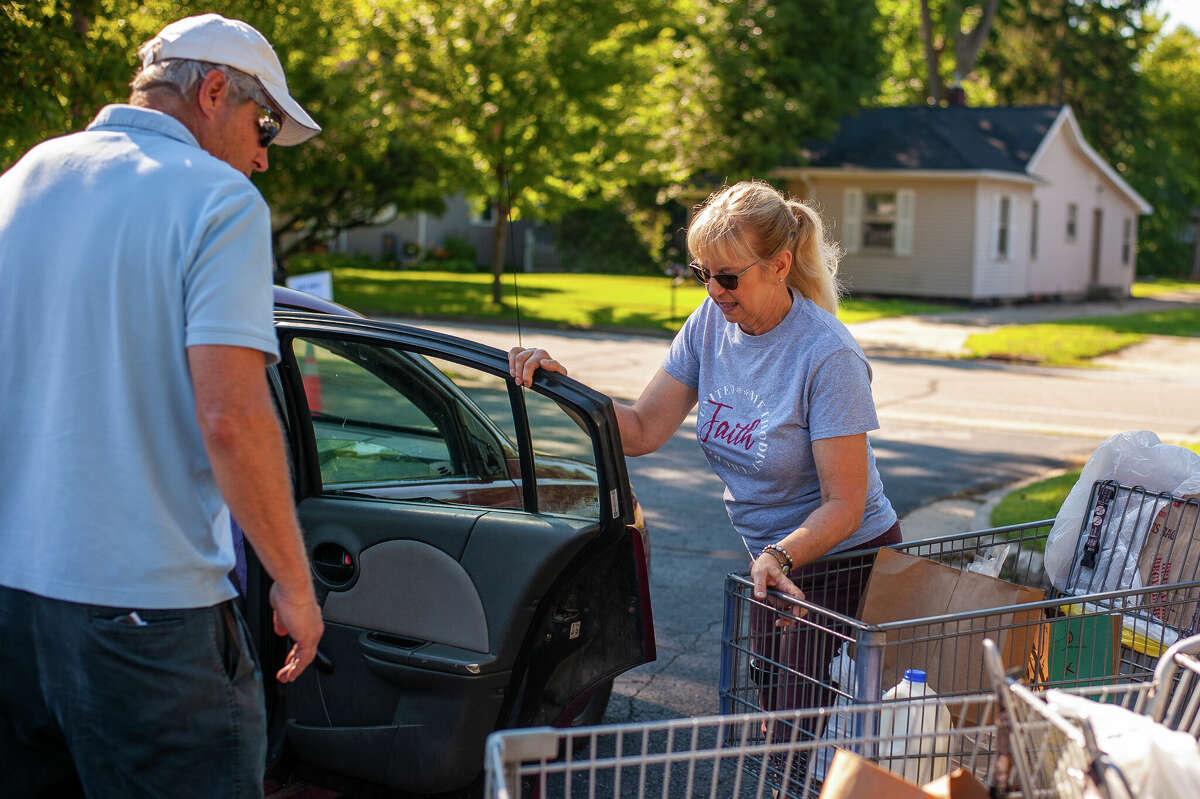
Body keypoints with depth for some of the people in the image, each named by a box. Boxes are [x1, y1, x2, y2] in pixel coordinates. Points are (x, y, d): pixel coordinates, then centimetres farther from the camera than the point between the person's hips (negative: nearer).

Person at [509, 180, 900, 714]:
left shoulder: (828, 357, -24)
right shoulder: (712, 322, -4)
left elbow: (844, 504, -23)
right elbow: (642, 431, -4)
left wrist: (781, 557, -39)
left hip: (845, 563, -6)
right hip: (774, 564, 7)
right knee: (774, 716, 13)